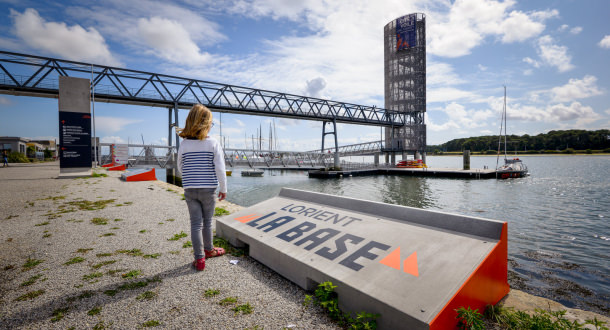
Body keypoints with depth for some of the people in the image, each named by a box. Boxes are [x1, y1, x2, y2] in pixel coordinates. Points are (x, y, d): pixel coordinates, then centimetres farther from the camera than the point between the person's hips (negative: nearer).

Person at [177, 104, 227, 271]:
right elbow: (220, 169, -12)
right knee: (207, 222, 15)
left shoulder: (184, 144, -2)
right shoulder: (213, 143, -11)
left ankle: (199, 258, 13)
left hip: (190, 190, 2)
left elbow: (180, 167, 11)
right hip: (208, 190, -2)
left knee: (196, 223, 8)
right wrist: (223, 188, -2)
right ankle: (208, 249, 35)